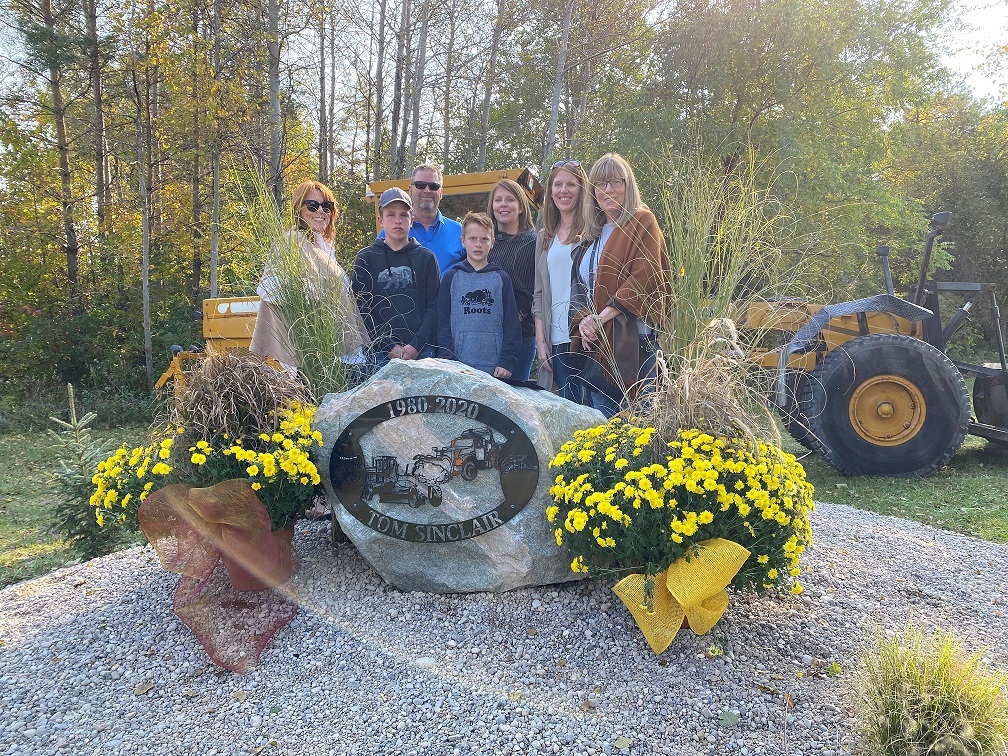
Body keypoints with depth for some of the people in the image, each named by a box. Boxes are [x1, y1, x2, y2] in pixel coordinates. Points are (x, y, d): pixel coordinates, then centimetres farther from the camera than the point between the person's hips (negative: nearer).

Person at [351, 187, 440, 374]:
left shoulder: (426, 257, 9)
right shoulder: (366, 259, 8)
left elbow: (434, 306, 4)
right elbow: (361, 308, 1)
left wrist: (416, 345, -9)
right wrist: (389, 347, -9)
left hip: (422, 351, 1)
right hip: (379, 354, 0)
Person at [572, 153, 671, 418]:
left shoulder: (642, 222, -1)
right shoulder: (593, 233, 20)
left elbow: (644, 279, -13)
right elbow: (581, 287, 17)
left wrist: (602, 317, -16)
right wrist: (584, 321, -3)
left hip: (631, 342, -7)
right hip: (593, 342, 7)